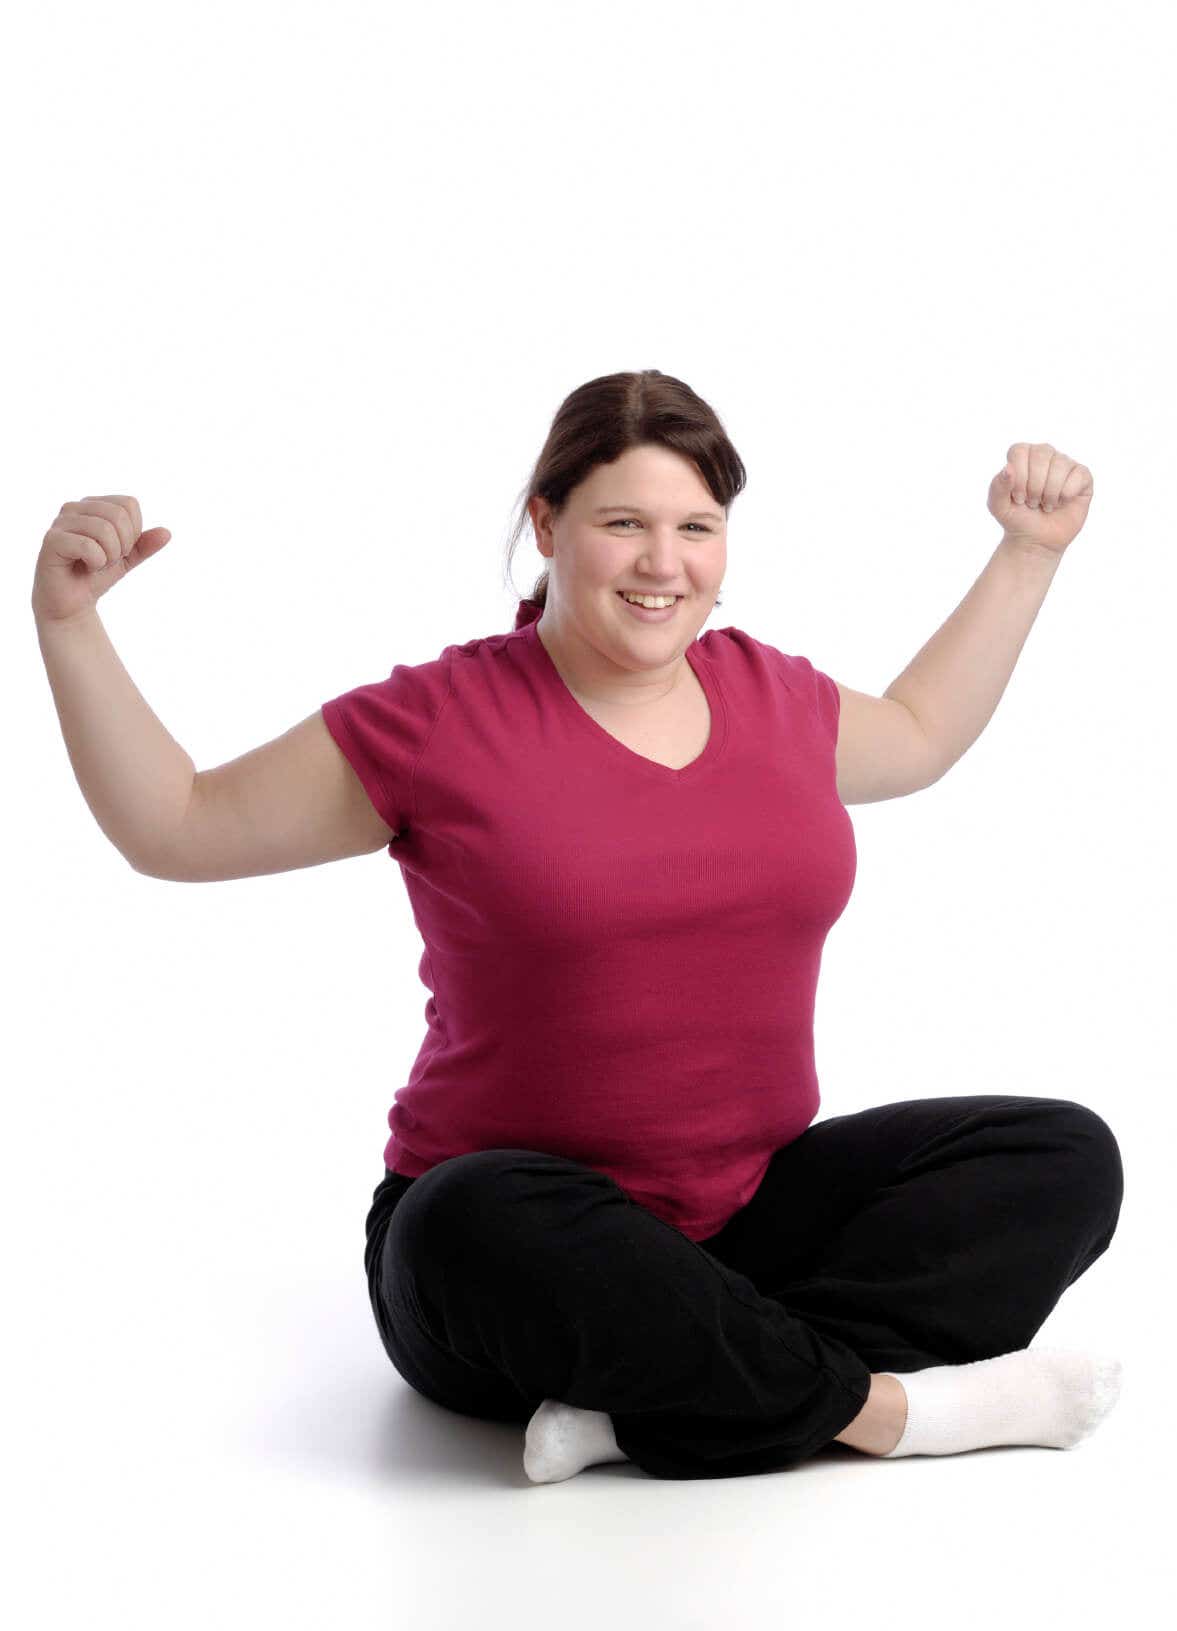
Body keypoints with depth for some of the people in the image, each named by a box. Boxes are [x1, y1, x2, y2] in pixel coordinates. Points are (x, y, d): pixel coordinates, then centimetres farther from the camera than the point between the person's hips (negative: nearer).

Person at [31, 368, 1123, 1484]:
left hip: (752, 1214, 5)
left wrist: (1029, 551, 30)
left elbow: (920, 736, 32)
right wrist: (67, 623, -10)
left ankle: (657, 1405, -26)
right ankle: (887, 1404, -25)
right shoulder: (437, 723, -4)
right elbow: (173, 830, 1)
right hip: (509, 1239, -5)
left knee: (1065, 1156, -14)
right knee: (478, 1222, -40)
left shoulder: (770, 694, 9)